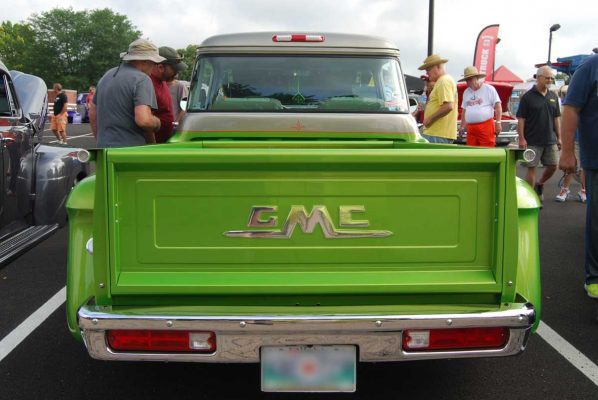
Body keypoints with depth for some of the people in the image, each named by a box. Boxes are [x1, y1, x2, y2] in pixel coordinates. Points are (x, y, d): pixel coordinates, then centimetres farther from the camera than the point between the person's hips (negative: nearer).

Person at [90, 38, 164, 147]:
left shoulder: (107, 75, 14)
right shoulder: (142, 79, -12)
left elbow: (93, 113, 21)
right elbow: (143, 120, -26)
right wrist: (157, 123, -5)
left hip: (104, 147, 8)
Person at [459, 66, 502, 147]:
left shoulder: (489, 89, 4)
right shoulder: (466, 92, 19)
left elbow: (498, 106, 1)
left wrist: (498, 122, -7)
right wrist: (462, 126, 22)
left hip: (486, 125, -5)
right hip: (471, 128, 5)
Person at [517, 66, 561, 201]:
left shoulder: (553, 96, 10)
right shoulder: (528, 97, -5)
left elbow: (556, 118, 14)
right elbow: (521, 119, -8)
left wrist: (559, 137, 10)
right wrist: (521, 139, -14)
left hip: (550, 140, 5)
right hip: (532, 141, -5)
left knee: (552, 166, 6)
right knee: (531, 168, 0)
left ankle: (539, 184, 32)